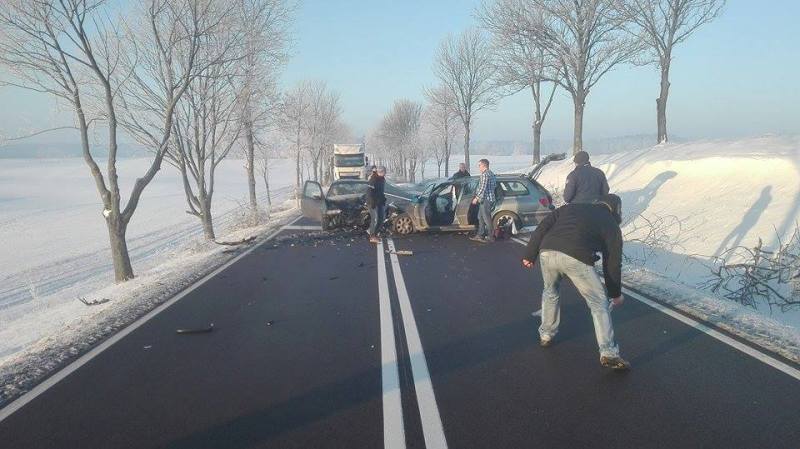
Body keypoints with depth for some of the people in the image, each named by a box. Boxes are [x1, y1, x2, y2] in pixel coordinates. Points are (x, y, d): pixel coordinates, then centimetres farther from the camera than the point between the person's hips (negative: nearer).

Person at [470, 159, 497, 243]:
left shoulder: (485, 174, -15)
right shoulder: (491, 174, 16)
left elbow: (483, 188, -21)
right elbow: (495, 185, 23)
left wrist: (477, 197, -16)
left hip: (485, 199, -11)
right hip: (490, 198, 11)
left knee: (486, 218, -4)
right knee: (480, 217, 15)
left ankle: (490, 237, 1)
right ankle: (480, 235, 18)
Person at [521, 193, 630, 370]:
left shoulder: (571, 207, 30)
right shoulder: (611, 224, 22)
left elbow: (542, 228, 21)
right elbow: (613, 262, 23)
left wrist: (529, 255, 23)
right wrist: (616, 294, 35)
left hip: (547, 252, 4)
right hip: (576, 258, -4)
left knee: (550, 292, 31)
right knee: (599, 304, 12)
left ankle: (545, 335, 42)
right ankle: (609, 354, 10)